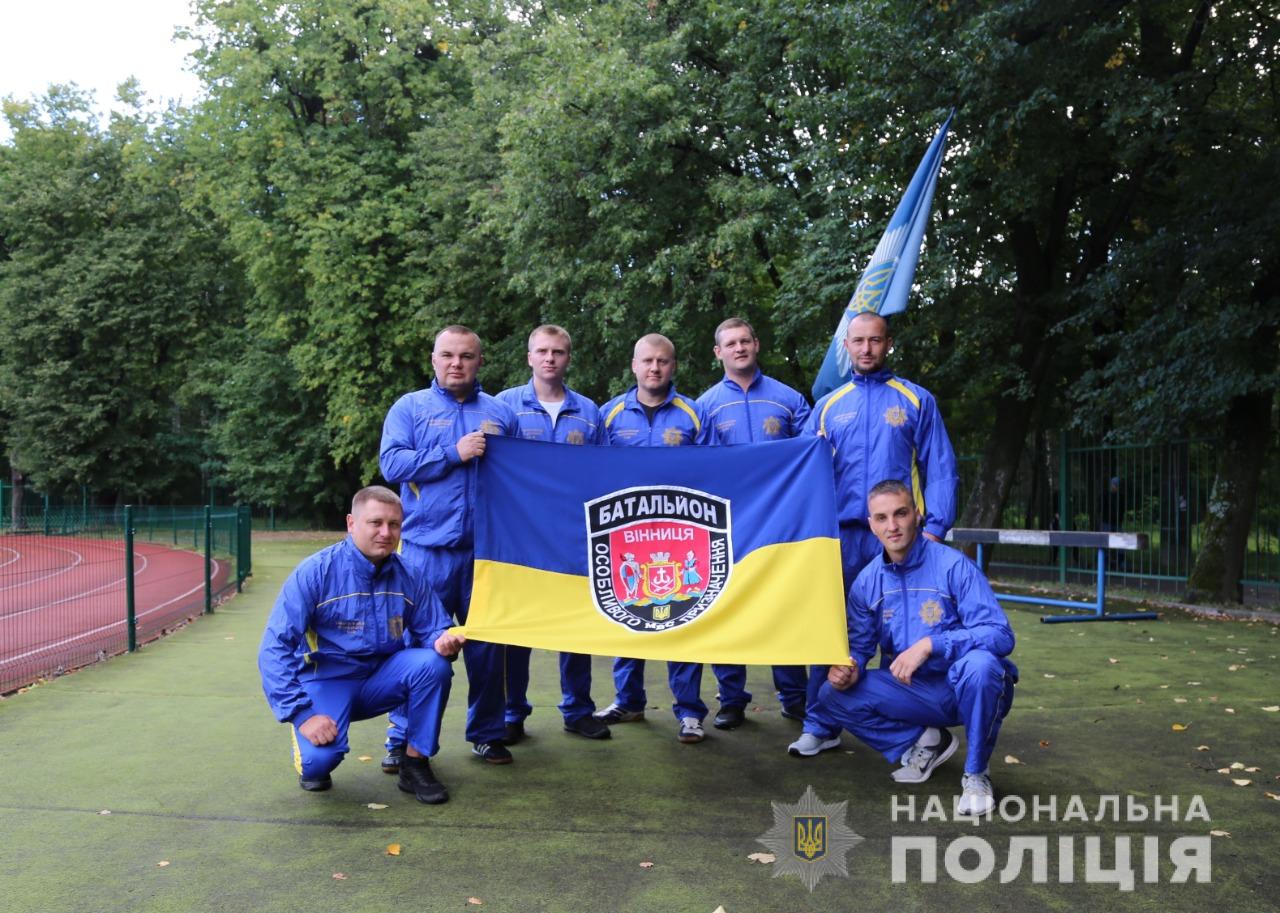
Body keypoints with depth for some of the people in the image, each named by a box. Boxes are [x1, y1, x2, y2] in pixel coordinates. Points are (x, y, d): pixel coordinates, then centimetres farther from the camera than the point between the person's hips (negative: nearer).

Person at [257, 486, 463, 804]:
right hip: (326, 680, -3)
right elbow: (275, 648, -18)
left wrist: (442, 642, -25)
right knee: (320, 759, -31)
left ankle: (415, 765, -6)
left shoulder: (407, 577, -5)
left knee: (433, 663, -25)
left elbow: (432, 629, 2)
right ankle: (310, 759, 10)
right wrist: (302, 714, -25)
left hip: (380, 679, 4)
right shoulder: (315, 572, -16)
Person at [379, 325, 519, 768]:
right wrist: (454, 454, -12)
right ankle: (402, 738, 15)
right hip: (426, 549, -2)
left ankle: (487, 733, 23)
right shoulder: (410, 408, 7)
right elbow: (391, 463, -7)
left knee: (487, 645, 9)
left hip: (485, 550, 2)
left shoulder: (500, 412, 13)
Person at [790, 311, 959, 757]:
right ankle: (820, 726, 13)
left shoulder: (916, 400, 7)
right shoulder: (827, 405, 14)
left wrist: (935, 525, -9)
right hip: (841, 533, 2)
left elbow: (940, 468, 1)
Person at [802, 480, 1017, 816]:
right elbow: (859, 646, 6)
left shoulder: (954, 566, -15)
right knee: (834, 696, -13)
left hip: (965, 688, -4)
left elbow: (1001, 634, -22)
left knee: (980, 664, -37)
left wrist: (930, 644, -32)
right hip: (912, 691, 4)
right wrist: (849, 669, -19)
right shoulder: (867, 582, 0)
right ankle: (925, 742, 7)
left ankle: (975, 775, -13)